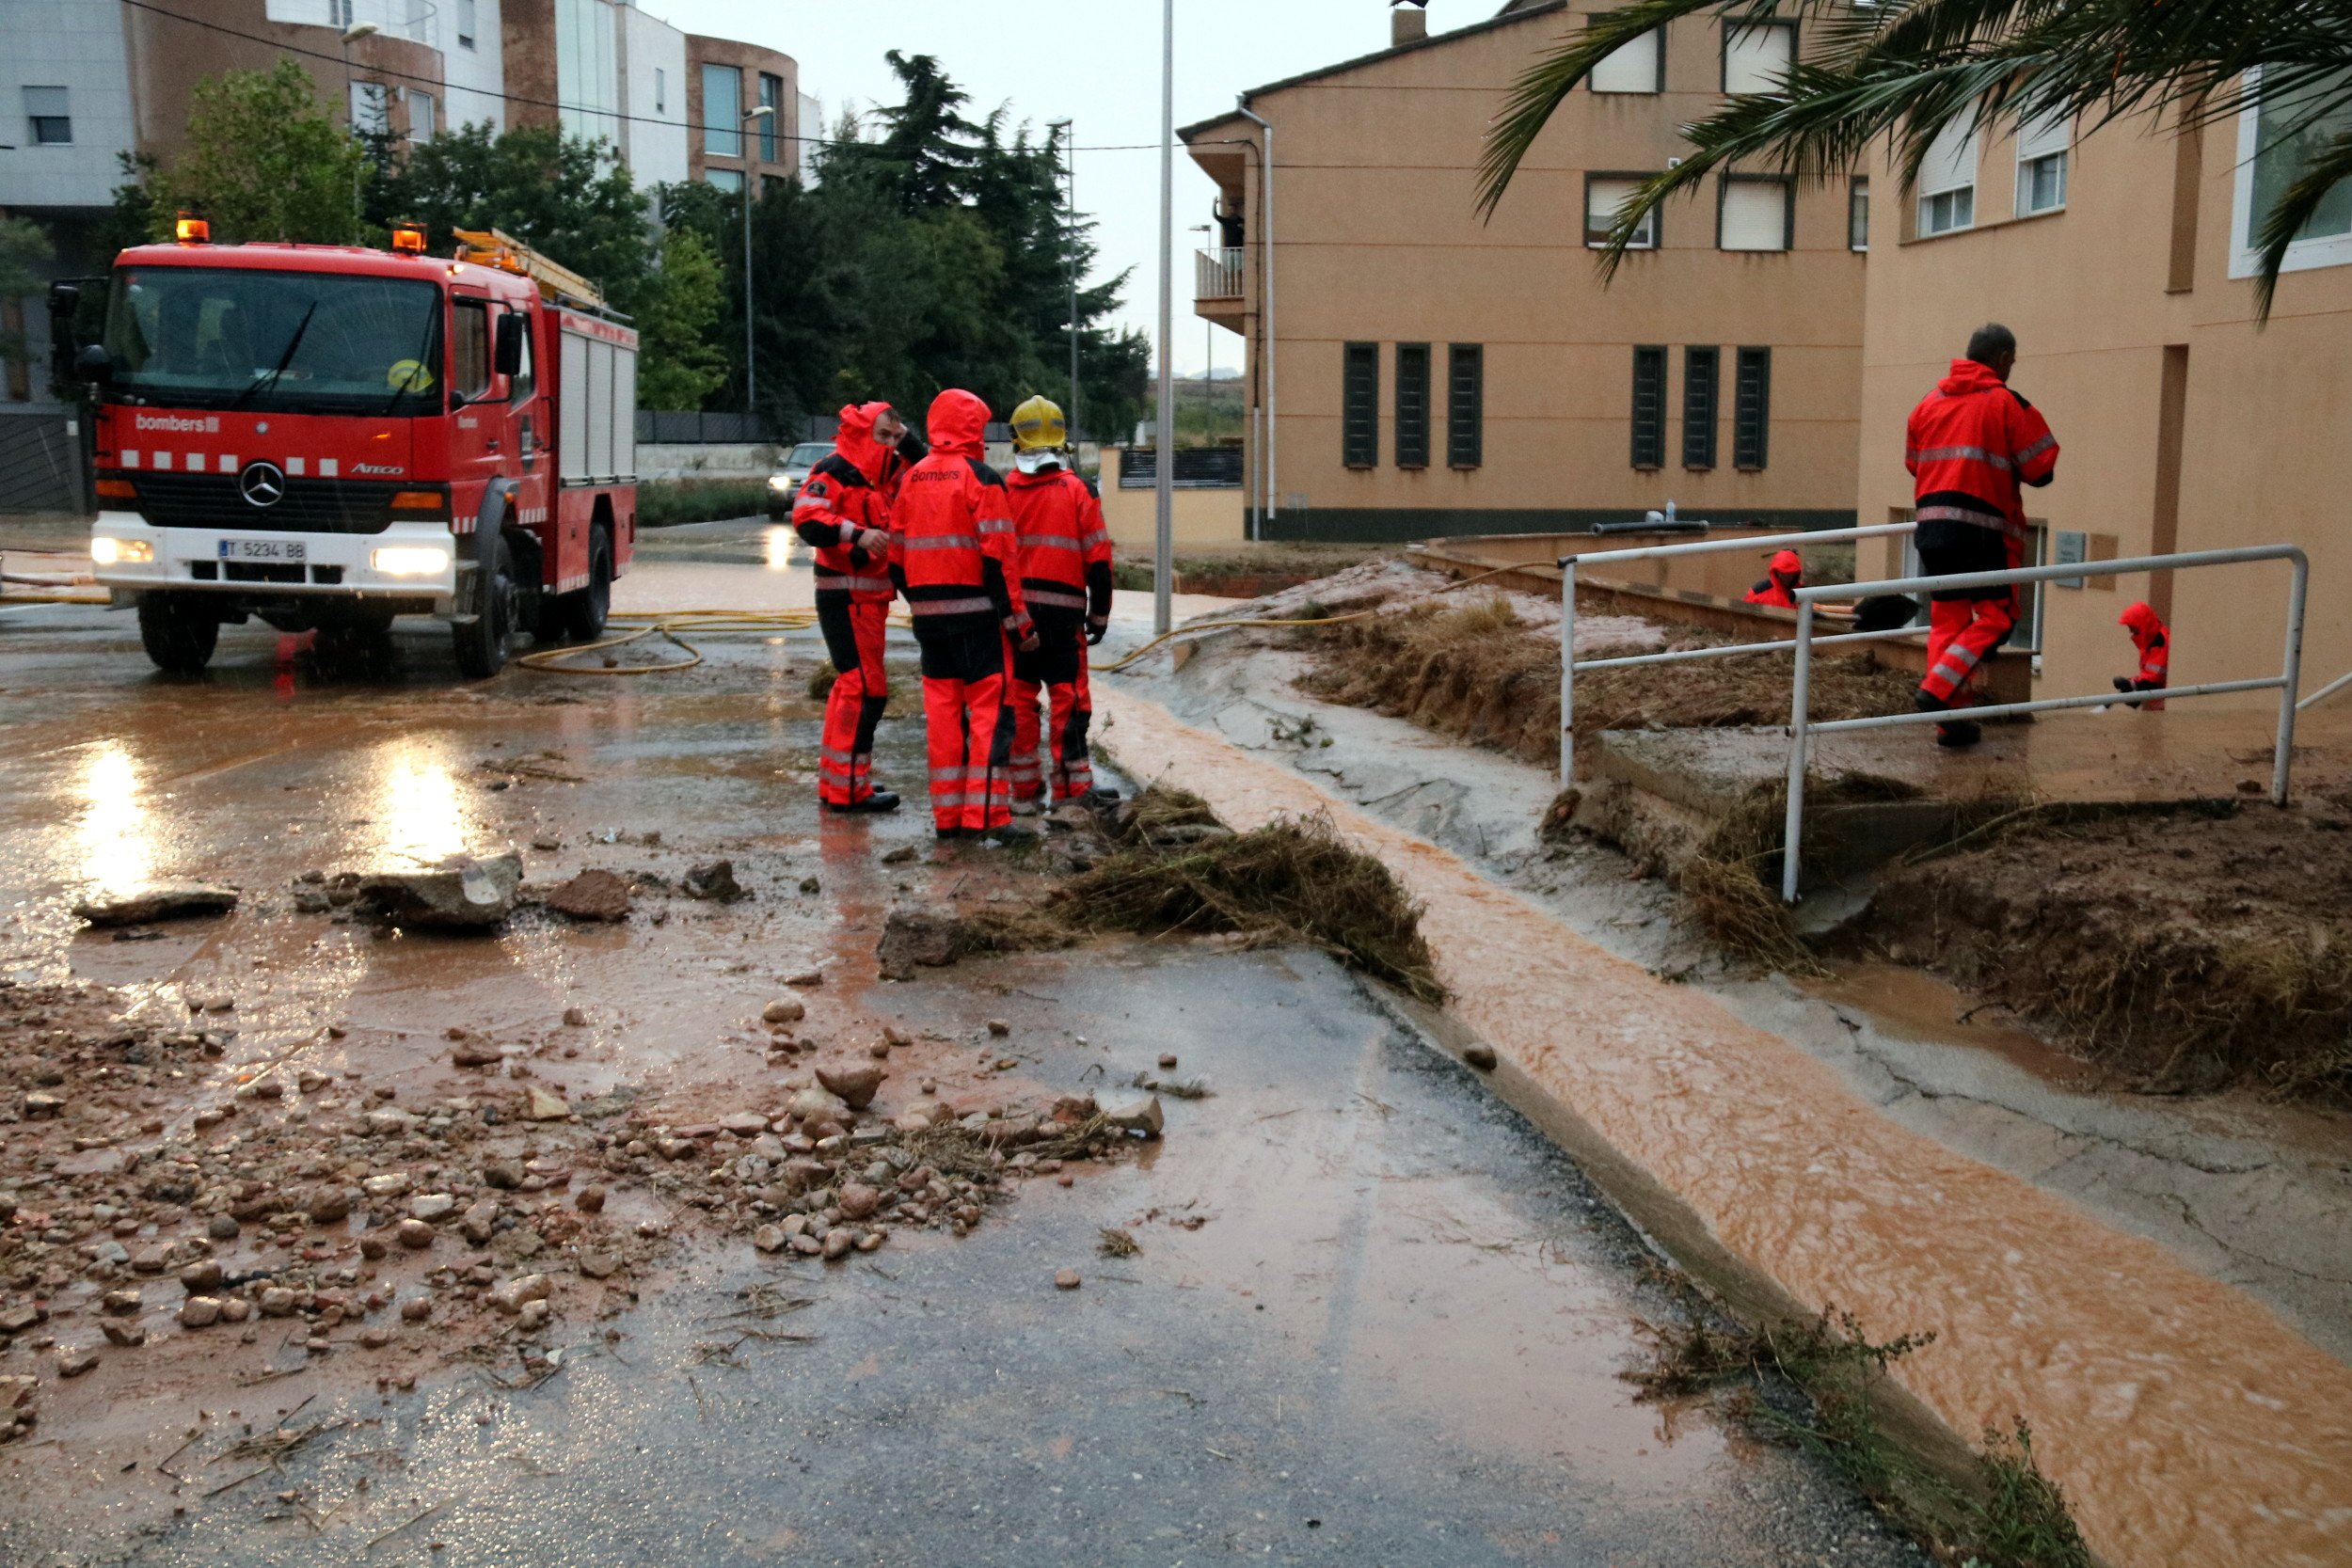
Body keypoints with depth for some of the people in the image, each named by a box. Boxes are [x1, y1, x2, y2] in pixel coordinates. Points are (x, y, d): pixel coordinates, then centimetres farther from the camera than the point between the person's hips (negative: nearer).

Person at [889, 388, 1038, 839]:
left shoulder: (912, 479, 10)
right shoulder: (980, 478, -9)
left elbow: (897, 556, 13)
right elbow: (999, 557, -14)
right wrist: (1019, 620, -10)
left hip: (929, 614, 6)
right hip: (977, 614, -6)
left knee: (942, 711, 10)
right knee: (990, 710, -3)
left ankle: (947, 814, 12)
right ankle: (987, 813, -9)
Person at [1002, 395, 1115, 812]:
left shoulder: (1001, 490, 3)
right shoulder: (1080, 492, -2)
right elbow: (1098, 560, -3)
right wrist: (1099, 614, 8)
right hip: (1063, 613, -2)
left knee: (1018, 699, 8)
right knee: (1068, 698, 3)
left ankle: (1024, 789, 11)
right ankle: (1071, 786, 4)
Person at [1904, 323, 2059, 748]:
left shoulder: (1929, 402, 12)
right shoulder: (2008, 403, -5)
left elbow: (1913, 463, 21)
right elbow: (2041, 470, -4)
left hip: (1931, 524, 6)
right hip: (1983, 529, -6)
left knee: (1947, 617, 10)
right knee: (1996, 616, 3)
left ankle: (1949, 719, 8)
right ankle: (1938, 689, -14)